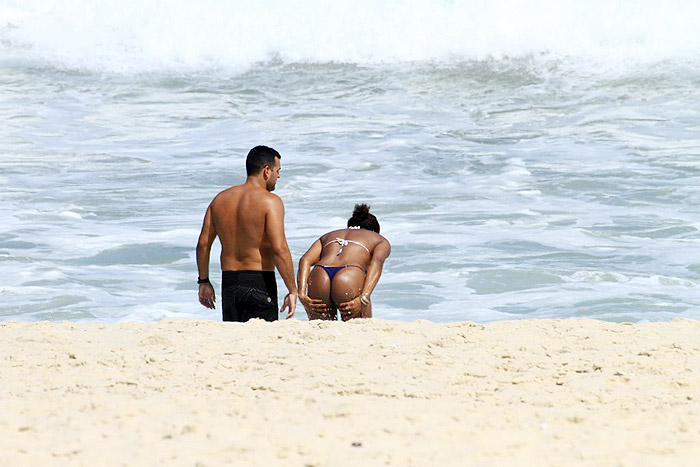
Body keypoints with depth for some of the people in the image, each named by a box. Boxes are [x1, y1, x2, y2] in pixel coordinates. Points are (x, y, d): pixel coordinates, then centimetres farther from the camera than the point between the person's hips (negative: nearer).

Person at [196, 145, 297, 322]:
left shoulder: (220, 199, 9)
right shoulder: (270, 201, -9)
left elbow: (203, 244, 10)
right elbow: (279, 249, -18)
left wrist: (204, 281, 19)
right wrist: (292, 290, -13)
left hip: (229, 284, 5)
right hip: (259, 284, -5)